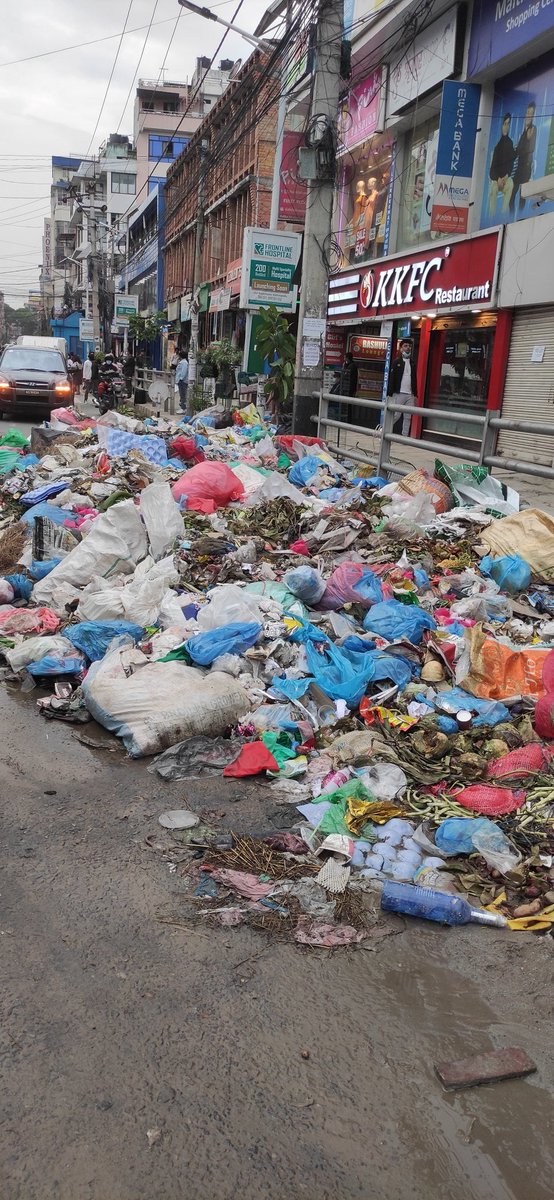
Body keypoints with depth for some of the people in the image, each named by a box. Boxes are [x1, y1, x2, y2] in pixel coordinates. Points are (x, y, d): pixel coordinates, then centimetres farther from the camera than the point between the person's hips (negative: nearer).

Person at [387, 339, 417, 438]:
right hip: (399, 393, -5)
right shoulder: (397, 362, 1)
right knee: (396, 415, -8)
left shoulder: (412, 363, 16)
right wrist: (390, 394, -12)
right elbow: (391, 378, -5)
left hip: (410, 395, 5)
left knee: (408, 417, 2)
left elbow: (415, 380, 18)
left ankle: (404, 436, 5)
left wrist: (415, 394, 12)